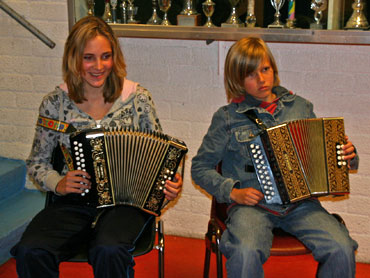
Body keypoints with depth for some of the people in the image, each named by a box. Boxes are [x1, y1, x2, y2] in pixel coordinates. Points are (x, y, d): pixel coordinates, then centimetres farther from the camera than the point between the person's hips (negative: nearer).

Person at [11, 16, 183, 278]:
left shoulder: (137, 98, 0)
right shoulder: (55, 103, 3)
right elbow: (37, 163, 13)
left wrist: (170, 182, -11)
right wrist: (58, 184, -7)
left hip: (126, 201, -1)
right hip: (75, 202, 2)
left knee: (109, 251, -34)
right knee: (30, 252, -26)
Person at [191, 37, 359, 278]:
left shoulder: (300, 107, 12)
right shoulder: (228, 117, 4)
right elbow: (201, 167, 8)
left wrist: (348, 156, 1)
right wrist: (232, 192, -6)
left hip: (300, 202, 3)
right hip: (253, 205, -2)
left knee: (342, 251, -22)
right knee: (246, 253, -34)